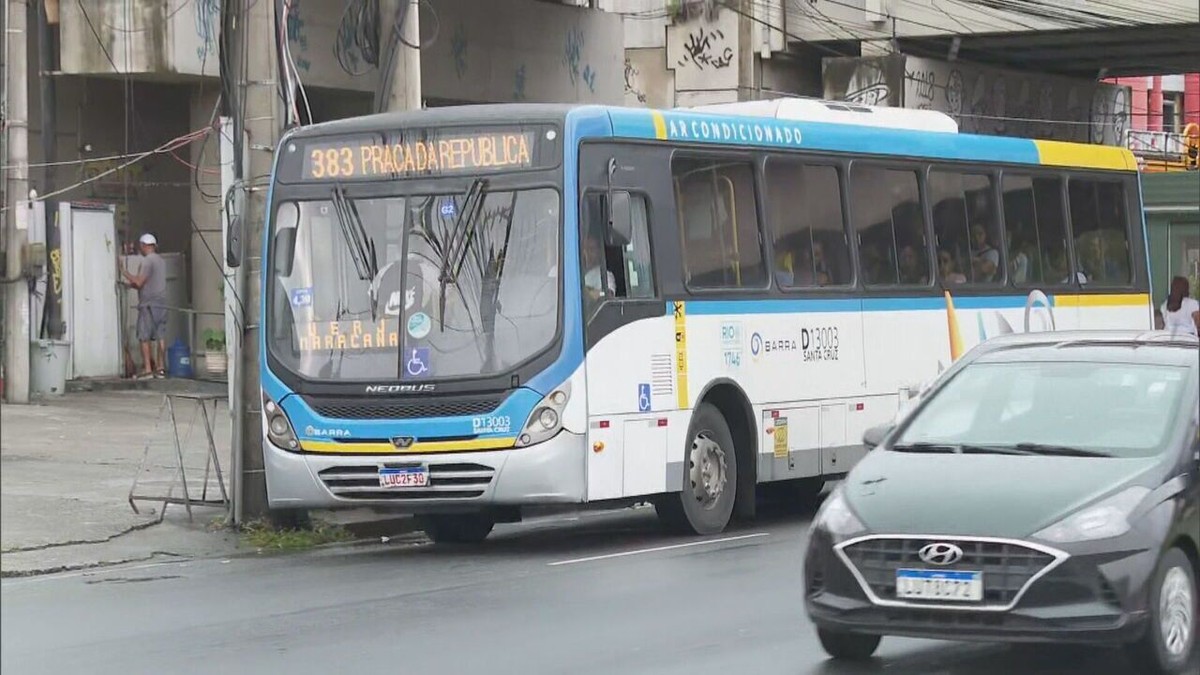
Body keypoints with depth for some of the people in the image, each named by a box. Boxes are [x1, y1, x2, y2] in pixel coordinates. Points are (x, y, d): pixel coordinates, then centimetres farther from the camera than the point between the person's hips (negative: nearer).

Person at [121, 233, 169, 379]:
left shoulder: (148, 261, -10)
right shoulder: (161, 261, 17)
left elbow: (139, 282, -13)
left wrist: (125, 273, 0)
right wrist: (134, 282, 25)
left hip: (148, 304, -8)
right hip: (161, 302, 8)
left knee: (145, 337, -5)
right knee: (160, 336, 5)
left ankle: (147, 368, -10)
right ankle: (161, 368, 3)